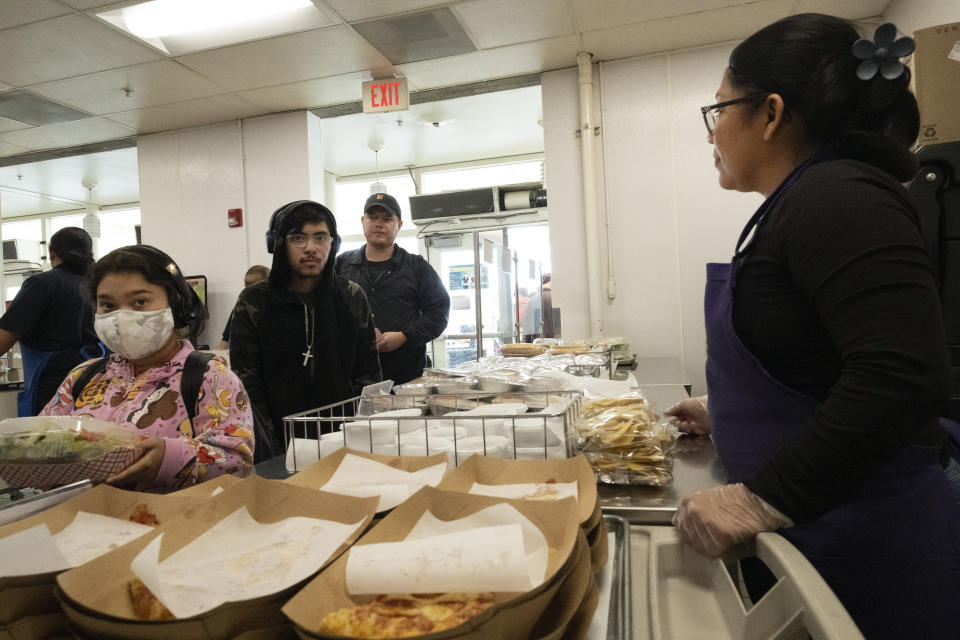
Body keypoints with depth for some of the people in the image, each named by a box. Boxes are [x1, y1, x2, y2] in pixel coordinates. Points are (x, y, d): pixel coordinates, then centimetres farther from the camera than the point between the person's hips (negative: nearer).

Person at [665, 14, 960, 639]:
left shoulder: (838, 199, -19)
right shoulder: (795, 206, 10)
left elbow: (905, 378, -30)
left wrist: (763, 498, -28)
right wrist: (726, 412, 23)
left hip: (861, 549, -9)